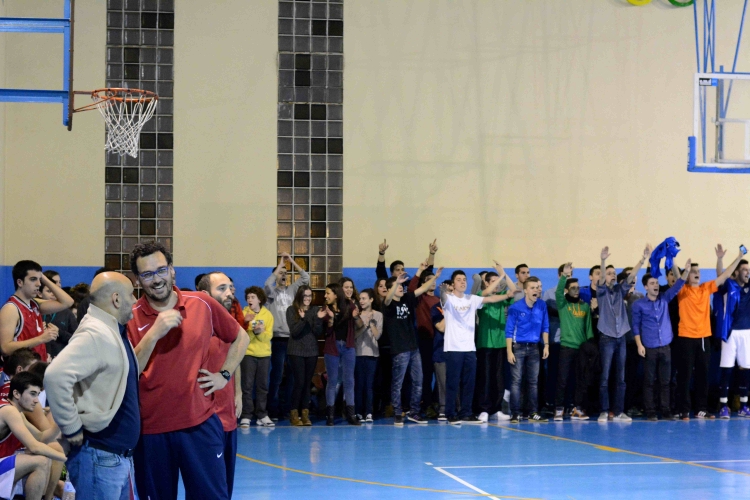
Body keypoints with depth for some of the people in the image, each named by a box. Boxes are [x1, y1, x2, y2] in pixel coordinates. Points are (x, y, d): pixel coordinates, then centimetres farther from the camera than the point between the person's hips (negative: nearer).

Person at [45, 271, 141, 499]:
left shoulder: (113, 332, 13)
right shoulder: (96, 335, -19)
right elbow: (56, 376, -32)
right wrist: (71, 428, -24)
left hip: (120, 455, 10)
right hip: (100, 457, -10)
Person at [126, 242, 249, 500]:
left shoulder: (202, 305, 1)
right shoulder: (130, 318, -4)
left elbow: (241, 338, 17)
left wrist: (224, 375, 6)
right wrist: (154, 333, -22)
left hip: (201, 423, 1)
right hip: (150, 428, -1)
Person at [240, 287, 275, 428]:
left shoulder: (268, 315, 3)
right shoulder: (244, 313, -2)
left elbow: (268, 336, -5)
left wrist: (260, 332, -24)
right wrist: (253, 330, -27)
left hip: (264, 354, 2)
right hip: (248, 353, -2)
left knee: (263, 386, 6)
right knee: (247, 386, -4)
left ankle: (262, 416, 12)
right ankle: (246, 417, -3)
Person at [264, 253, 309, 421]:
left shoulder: (292, 290, 11)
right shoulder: (272, 291, 1)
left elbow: (306, 278, 5)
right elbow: (267, 284, -21)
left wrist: (292, 262, -1)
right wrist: (280, 265, -14)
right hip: (278, 339, -4)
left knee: (292, 375, 7)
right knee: (277, 375, -2)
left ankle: (289, 407, 13)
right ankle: (273, 409, 1)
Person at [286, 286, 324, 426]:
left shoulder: (315, 310, 5)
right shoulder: (291, 310, -2)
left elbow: (318, 332, 0)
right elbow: (294, 331, -11)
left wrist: (318, 319, -17)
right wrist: (302, 319, -25)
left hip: (312, 351, 3)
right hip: (296, 351, -3)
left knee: (307, 383, 2)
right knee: (300, 382, -8)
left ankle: (305, 413, 6)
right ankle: (294, 414, 0)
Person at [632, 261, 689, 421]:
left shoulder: (664, 299, 7)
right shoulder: (639, 304, -1)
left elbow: (678, 286, -4)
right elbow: (636, 325, -1)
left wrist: (686, 271, -20)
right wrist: (639, 345, -9)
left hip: (665, 347, 3)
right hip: (649, 348, -3)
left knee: (665, 381, 5)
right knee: (649, 382, 1)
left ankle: (665, 411, 8)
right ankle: (650, 412, 4)